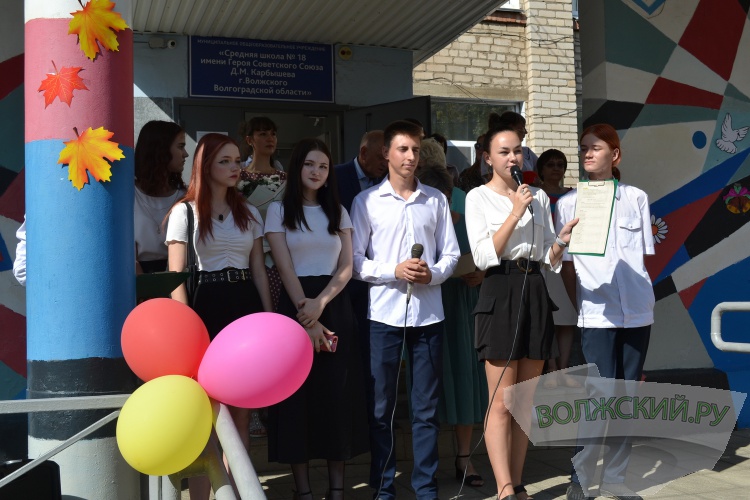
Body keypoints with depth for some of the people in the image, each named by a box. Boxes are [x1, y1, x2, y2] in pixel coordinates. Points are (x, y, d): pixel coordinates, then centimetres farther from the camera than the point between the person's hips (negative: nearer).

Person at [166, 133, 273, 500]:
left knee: (239, 411, 9)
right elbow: (176, 276, -6)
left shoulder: (249, 213, 13)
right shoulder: (185, 212, 0)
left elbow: (259, 271, 13)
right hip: (205, 305, -4)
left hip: (245, 304, 4)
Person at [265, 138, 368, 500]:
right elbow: (285, 268, -6)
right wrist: (306, 314, -15)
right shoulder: (279, 210, 4)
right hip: (296, 307, -2)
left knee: (337, 395, 2)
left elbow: (346, 267, 3)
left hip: (334, 306, 3)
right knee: (298, 395, 0)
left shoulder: (338, 212, 12)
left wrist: (320, 304, -14)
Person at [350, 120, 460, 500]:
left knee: (427, 406, 7)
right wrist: (394, 271, -13)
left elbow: (451, 254, 8)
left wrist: (433, 274, -12)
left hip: (428, 312, 2)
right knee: (381, 406, 5)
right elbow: (356, 261, 0)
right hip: (384, 312, -1)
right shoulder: (366, 201, 3)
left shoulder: (436, 200, 8)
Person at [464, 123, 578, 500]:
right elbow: (484, 256, -9)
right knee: (502, 402, -7)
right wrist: (515, 214, -14)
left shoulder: (538, 197, 15)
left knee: (526, 401, 8)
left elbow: (548, 258, 14)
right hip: (500, 294, -5)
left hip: (535, 294, 5)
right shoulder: (478, 197, 2)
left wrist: (562, 240, -6)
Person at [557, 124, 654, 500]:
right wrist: (580, 307, -3)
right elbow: (566, 264, 3)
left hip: (637, 310, 3)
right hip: (597, 313, -3)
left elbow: (644, 256, 11)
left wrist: (640, 293, 4)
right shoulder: (568, 203, 2)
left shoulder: (636, 198, 7)